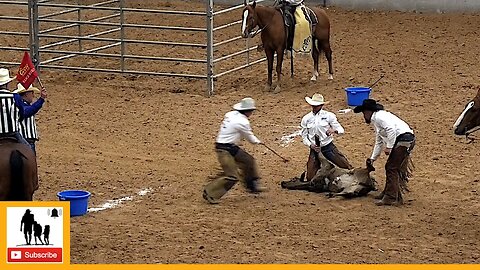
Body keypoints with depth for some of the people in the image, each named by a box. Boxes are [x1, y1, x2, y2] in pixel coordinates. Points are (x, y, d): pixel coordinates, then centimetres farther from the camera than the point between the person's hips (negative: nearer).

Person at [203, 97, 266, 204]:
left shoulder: (230, 114, 5)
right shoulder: (243, 122, -17)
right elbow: (250, 138, -4)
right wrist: (258, 142, 19)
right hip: (224, 150, -9)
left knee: (249, 161, 17)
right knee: (232, 176, -11)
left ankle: (252, 186, 31)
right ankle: (209, 193, -6)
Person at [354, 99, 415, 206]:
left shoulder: (379, 116, -8)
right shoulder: (375, 121, 25)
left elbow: (391, 129, -23)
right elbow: (379, 142, 33)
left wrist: (389, 147, -21)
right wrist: (372, 158, 36)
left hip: (404, 139, -10)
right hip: (400, 142, 10)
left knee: (392, 168, -8)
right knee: (390, 168, 20)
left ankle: (391, 198, -6)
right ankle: (388, 192, 33)